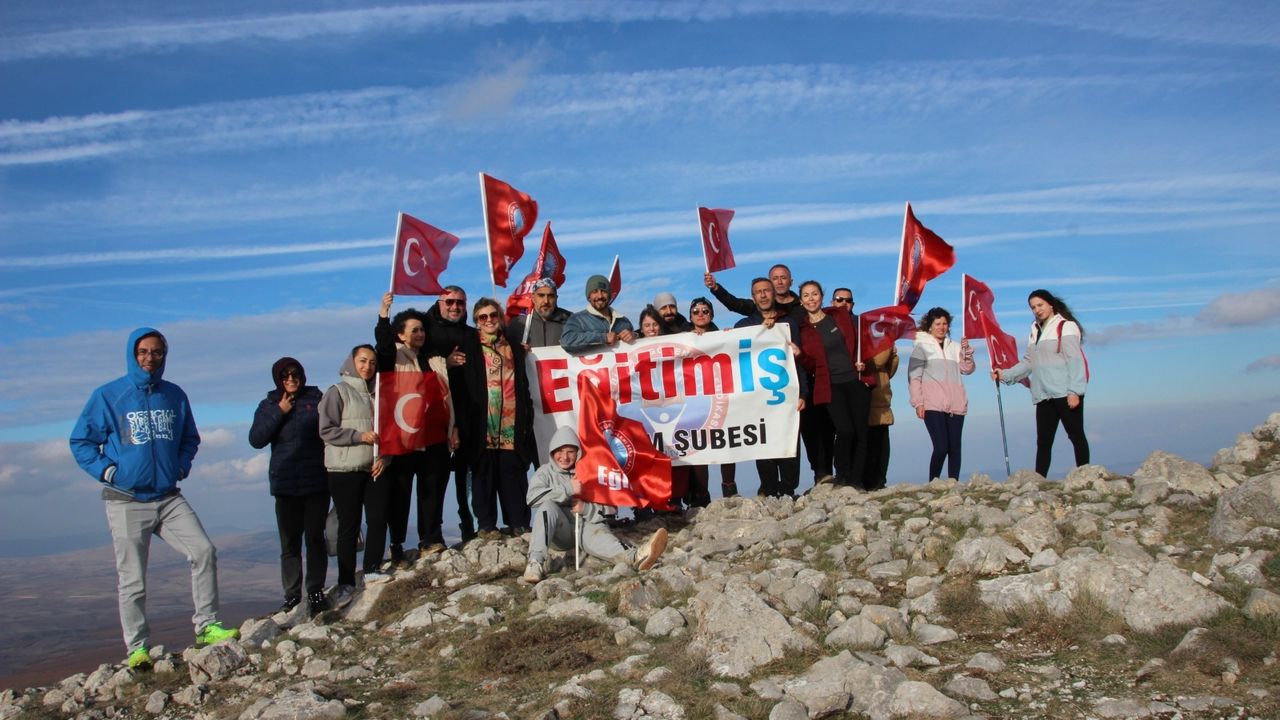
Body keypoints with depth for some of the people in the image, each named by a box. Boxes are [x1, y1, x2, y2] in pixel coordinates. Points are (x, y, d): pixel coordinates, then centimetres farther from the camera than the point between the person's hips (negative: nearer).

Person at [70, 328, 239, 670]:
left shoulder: (175, 395, 8)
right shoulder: (108, 396, -3)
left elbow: (190, 437, 21)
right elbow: (80, 441, 2)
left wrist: (182, 465, 6)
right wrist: (106, 470, -8)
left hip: (170, 498, 3)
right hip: (126, 502, -3)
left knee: (204, 551, -12)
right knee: (132, 580, 1)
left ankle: (207, 625, -3)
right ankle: (137, 647, 13)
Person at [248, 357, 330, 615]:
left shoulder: (317, 399, 7)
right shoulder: (269, 405, 10)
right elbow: (256, 439, 0)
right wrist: (280, 412, -8)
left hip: (317, 481, -1)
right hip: (286, 485, 1)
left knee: (315, 537, -1)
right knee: (289, 541, 1)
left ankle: (316, 592, 6)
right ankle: (292, 595, 6)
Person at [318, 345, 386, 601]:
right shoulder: (338, 391, 1)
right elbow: (326, 430, -7)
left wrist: (385, 456, 0)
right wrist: (360, 436, -15)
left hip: (376, 468, 4)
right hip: (345, 470, -4)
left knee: (379, 519, 0)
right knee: (349, 525, -1)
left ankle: (372, 570, 16)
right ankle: (346, 583, 6)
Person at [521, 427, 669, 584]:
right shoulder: (545, 472, 12)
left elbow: (601, 511, 10)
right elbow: (532, 496, -10)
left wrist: (585, 508, -12)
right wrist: (568, 489, -12)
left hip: (585, 525, 0)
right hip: (559, 532, 0)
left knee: (596, 532, -34)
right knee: (548, 505, -30)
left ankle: (635, 556, -67)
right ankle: (536, 562, -45)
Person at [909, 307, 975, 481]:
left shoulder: (955, 347, 22)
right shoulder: (921, 346, 8)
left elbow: (967, 369, 14)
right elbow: (914, 377, 2)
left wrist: (966, 350, -1)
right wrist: (918, 403, -7)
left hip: (955, 405, 5)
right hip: (933, 405, -4)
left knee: (955, 448, 1)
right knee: (941, 447, -15)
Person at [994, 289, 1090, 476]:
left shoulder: (1066, 327, -3)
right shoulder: (1035, 330, 18)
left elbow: (1075, 360, -10)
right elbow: (1029, 361, 22)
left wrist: (1074, 391, -16)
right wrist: (1005, 375, 14)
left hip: (1066, 393, -6)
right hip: (1044, 396, 7)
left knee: (1076, 436, -1)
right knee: (1043, 441, 3)